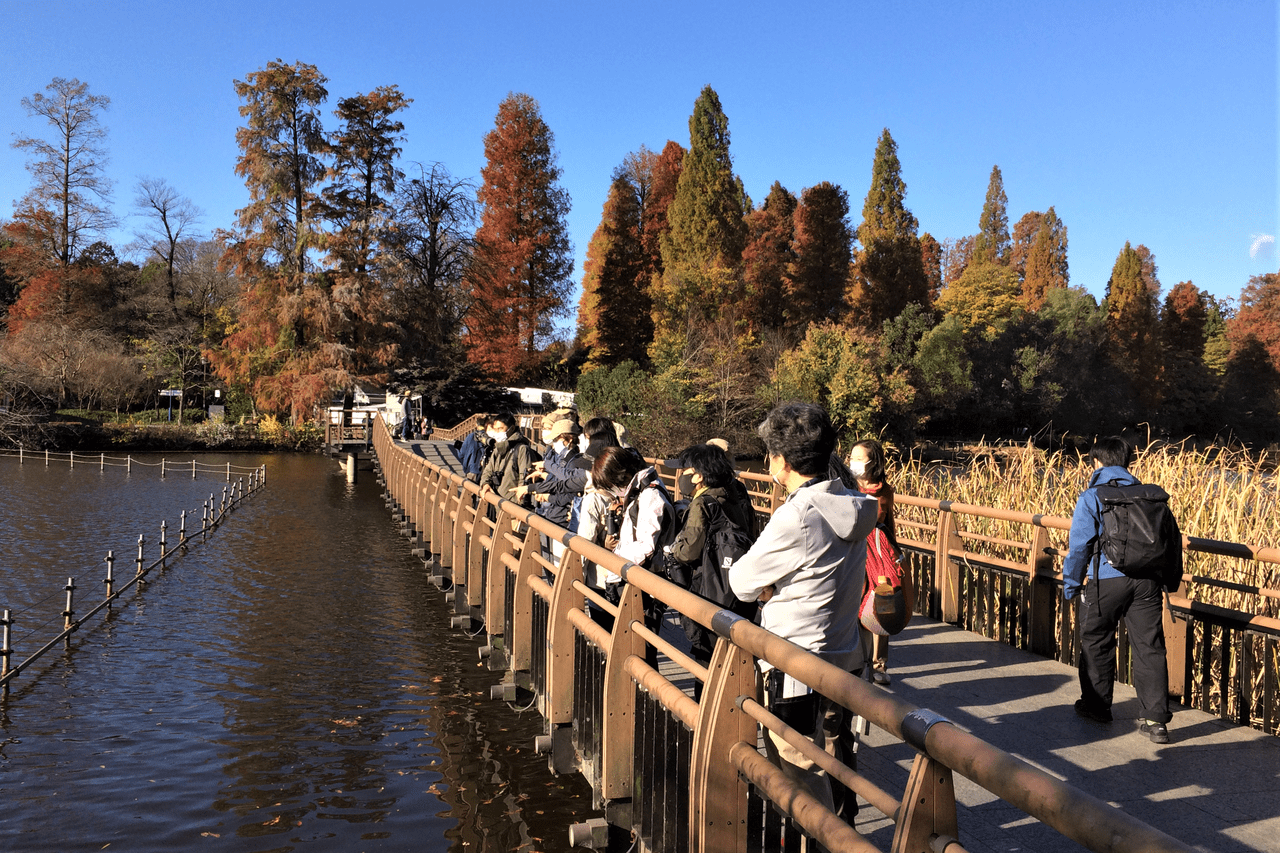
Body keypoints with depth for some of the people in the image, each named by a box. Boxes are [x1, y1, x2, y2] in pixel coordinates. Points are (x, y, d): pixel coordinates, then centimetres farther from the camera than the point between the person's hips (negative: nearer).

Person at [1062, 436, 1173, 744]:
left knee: (1096, 645, 13)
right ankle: (1155, 719, 4)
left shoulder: (1091, 497, -4)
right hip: (1146, 580, 4)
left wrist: (1071, 584, 4)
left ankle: (1096, 707, 25)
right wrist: (1163, 579, 23)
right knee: (1149, 648, 6)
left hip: (1107, 580, -3)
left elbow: (1079, 545, -6)